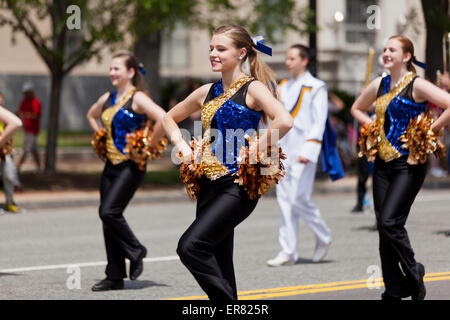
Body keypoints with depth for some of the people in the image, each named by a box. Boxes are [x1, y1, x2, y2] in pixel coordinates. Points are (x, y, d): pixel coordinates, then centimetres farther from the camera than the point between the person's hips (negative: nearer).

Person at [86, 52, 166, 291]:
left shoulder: (137, 98, -11)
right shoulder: (108, 98, 11)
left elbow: (164, 119, -26)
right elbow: (91, 115, 33)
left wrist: (149, 145, -17)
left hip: (131, 165, -8)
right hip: (111, 164, 8)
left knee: (109, 212, -18)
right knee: (107, 217, 5)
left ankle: (136, 252, 6)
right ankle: (115, 276, 12)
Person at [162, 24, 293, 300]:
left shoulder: (253, 89, -7)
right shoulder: (208, 92, 13)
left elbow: (284, 121, -25)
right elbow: (170, 118, 28)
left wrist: (253, 151, -19)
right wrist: (183, 146, 11)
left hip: (238, 184, -7)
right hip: (209, 184, 7)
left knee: (191, 246, -20)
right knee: (218, 260, 7)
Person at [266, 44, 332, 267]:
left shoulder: (316, 88, -4)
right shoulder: (283, 87, 15)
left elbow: (319, 123, -9)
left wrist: (308, 151, -18)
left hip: (302, 151, -6)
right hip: (283, 151, 6)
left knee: (298, 199, -11)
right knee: (285, 200, 4)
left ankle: (323, 237, 12)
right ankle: (288, 252, 6)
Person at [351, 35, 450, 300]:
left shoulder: (416, 85, -10)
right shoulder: (379, 85, 11)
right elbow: (357, 108, 29)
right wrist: (373, 126, 13)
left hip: (409, 163, -7)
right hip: (384, 161, 7)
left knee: (390, 221, -17)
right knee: (384, 228, 5)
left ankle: (413, 274, 5)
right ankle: (394, 290, 13)